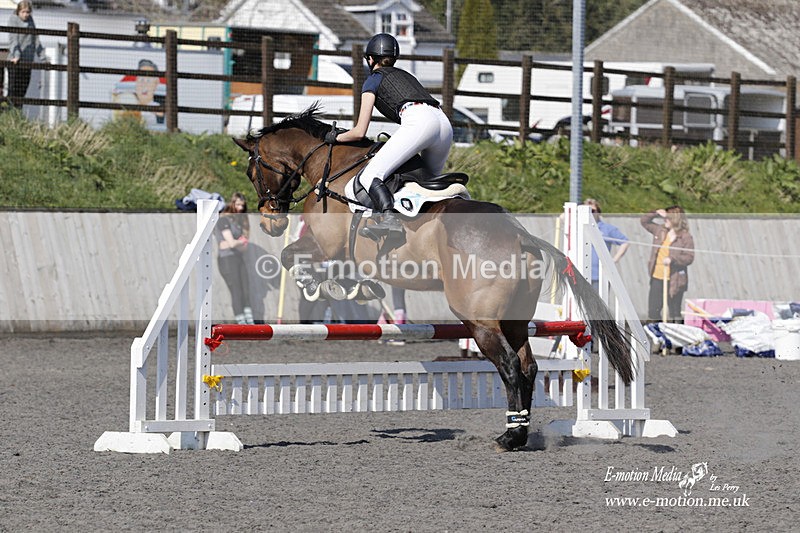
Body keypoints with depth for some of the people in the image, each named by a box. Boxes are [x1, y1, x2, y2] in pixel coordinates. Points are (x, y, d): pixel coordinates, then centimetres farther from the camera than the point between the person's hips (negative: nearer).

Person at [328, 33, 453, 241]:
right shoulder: (405, 75, 37)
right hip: (444, 123, 7)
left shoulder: (373, 80, 18)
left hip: (419, 122, -7)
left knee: (370, 175, -16)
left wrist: (336, 137, 33)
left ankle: (389, 218, -41)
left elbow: (359, 132, 14)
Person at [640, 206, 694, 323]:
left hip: (674, 281, -6)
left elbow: (689, 257, -13)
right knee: (653, 312, 9)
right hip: (657, 279, 6)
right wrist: (656, 213, 1)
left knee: (674, 314, 4)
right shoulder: (660, 230, 7)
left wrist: (672, 259, -26)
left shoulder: (685, 237, -10)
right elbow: (644, 221, 18)